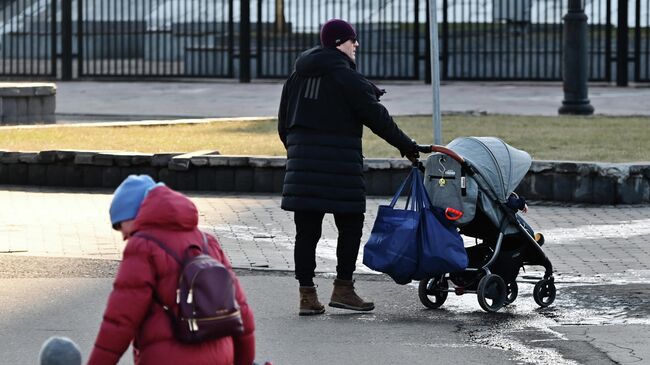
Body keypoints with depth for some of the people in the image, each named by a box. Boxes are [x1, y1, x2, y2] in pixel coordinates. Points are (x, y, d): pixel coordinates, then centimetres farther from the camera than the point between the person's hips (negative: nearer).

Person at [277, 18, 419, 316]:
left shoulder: (298, 75, 14)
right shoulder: (345, 76, -7)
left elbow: (283, 123, 18)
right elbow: (376, 117, -8)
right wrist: (406, 146, 0)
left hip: (302, 160, 7)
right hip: (339, 161, -7)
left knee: (307, 229, 5)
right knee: (350, 224, 5)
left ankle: (307, 295, 3)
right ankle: (342, 288, 5)